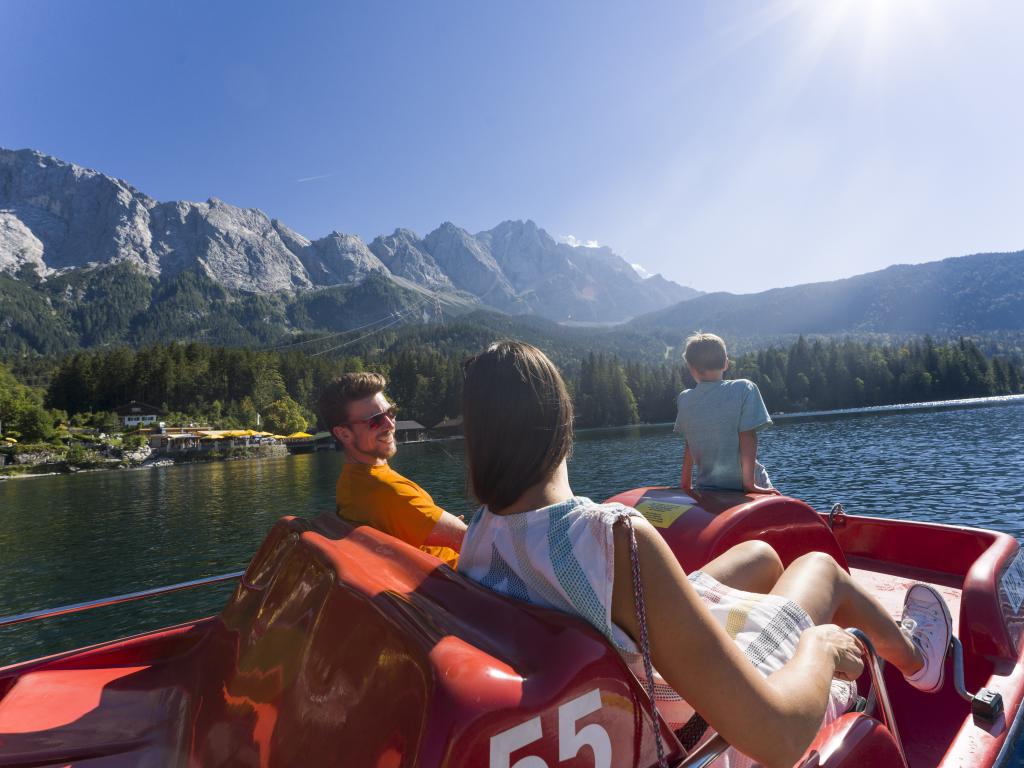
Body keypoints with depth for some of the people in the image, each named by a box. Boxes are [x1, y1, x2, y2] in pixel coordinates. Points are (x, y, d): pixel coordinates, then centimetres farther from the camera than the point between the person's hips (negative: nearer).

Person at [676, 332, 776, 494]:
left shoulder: (684, 399, 2)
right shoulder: (744, 389, -8)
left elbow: (688, 445, 8)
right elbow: (748, 436, -14)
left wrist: (686, 483, 15)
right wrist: (749, 481, -13)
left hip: (705, 488, 4)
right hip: (741, 489, -4)